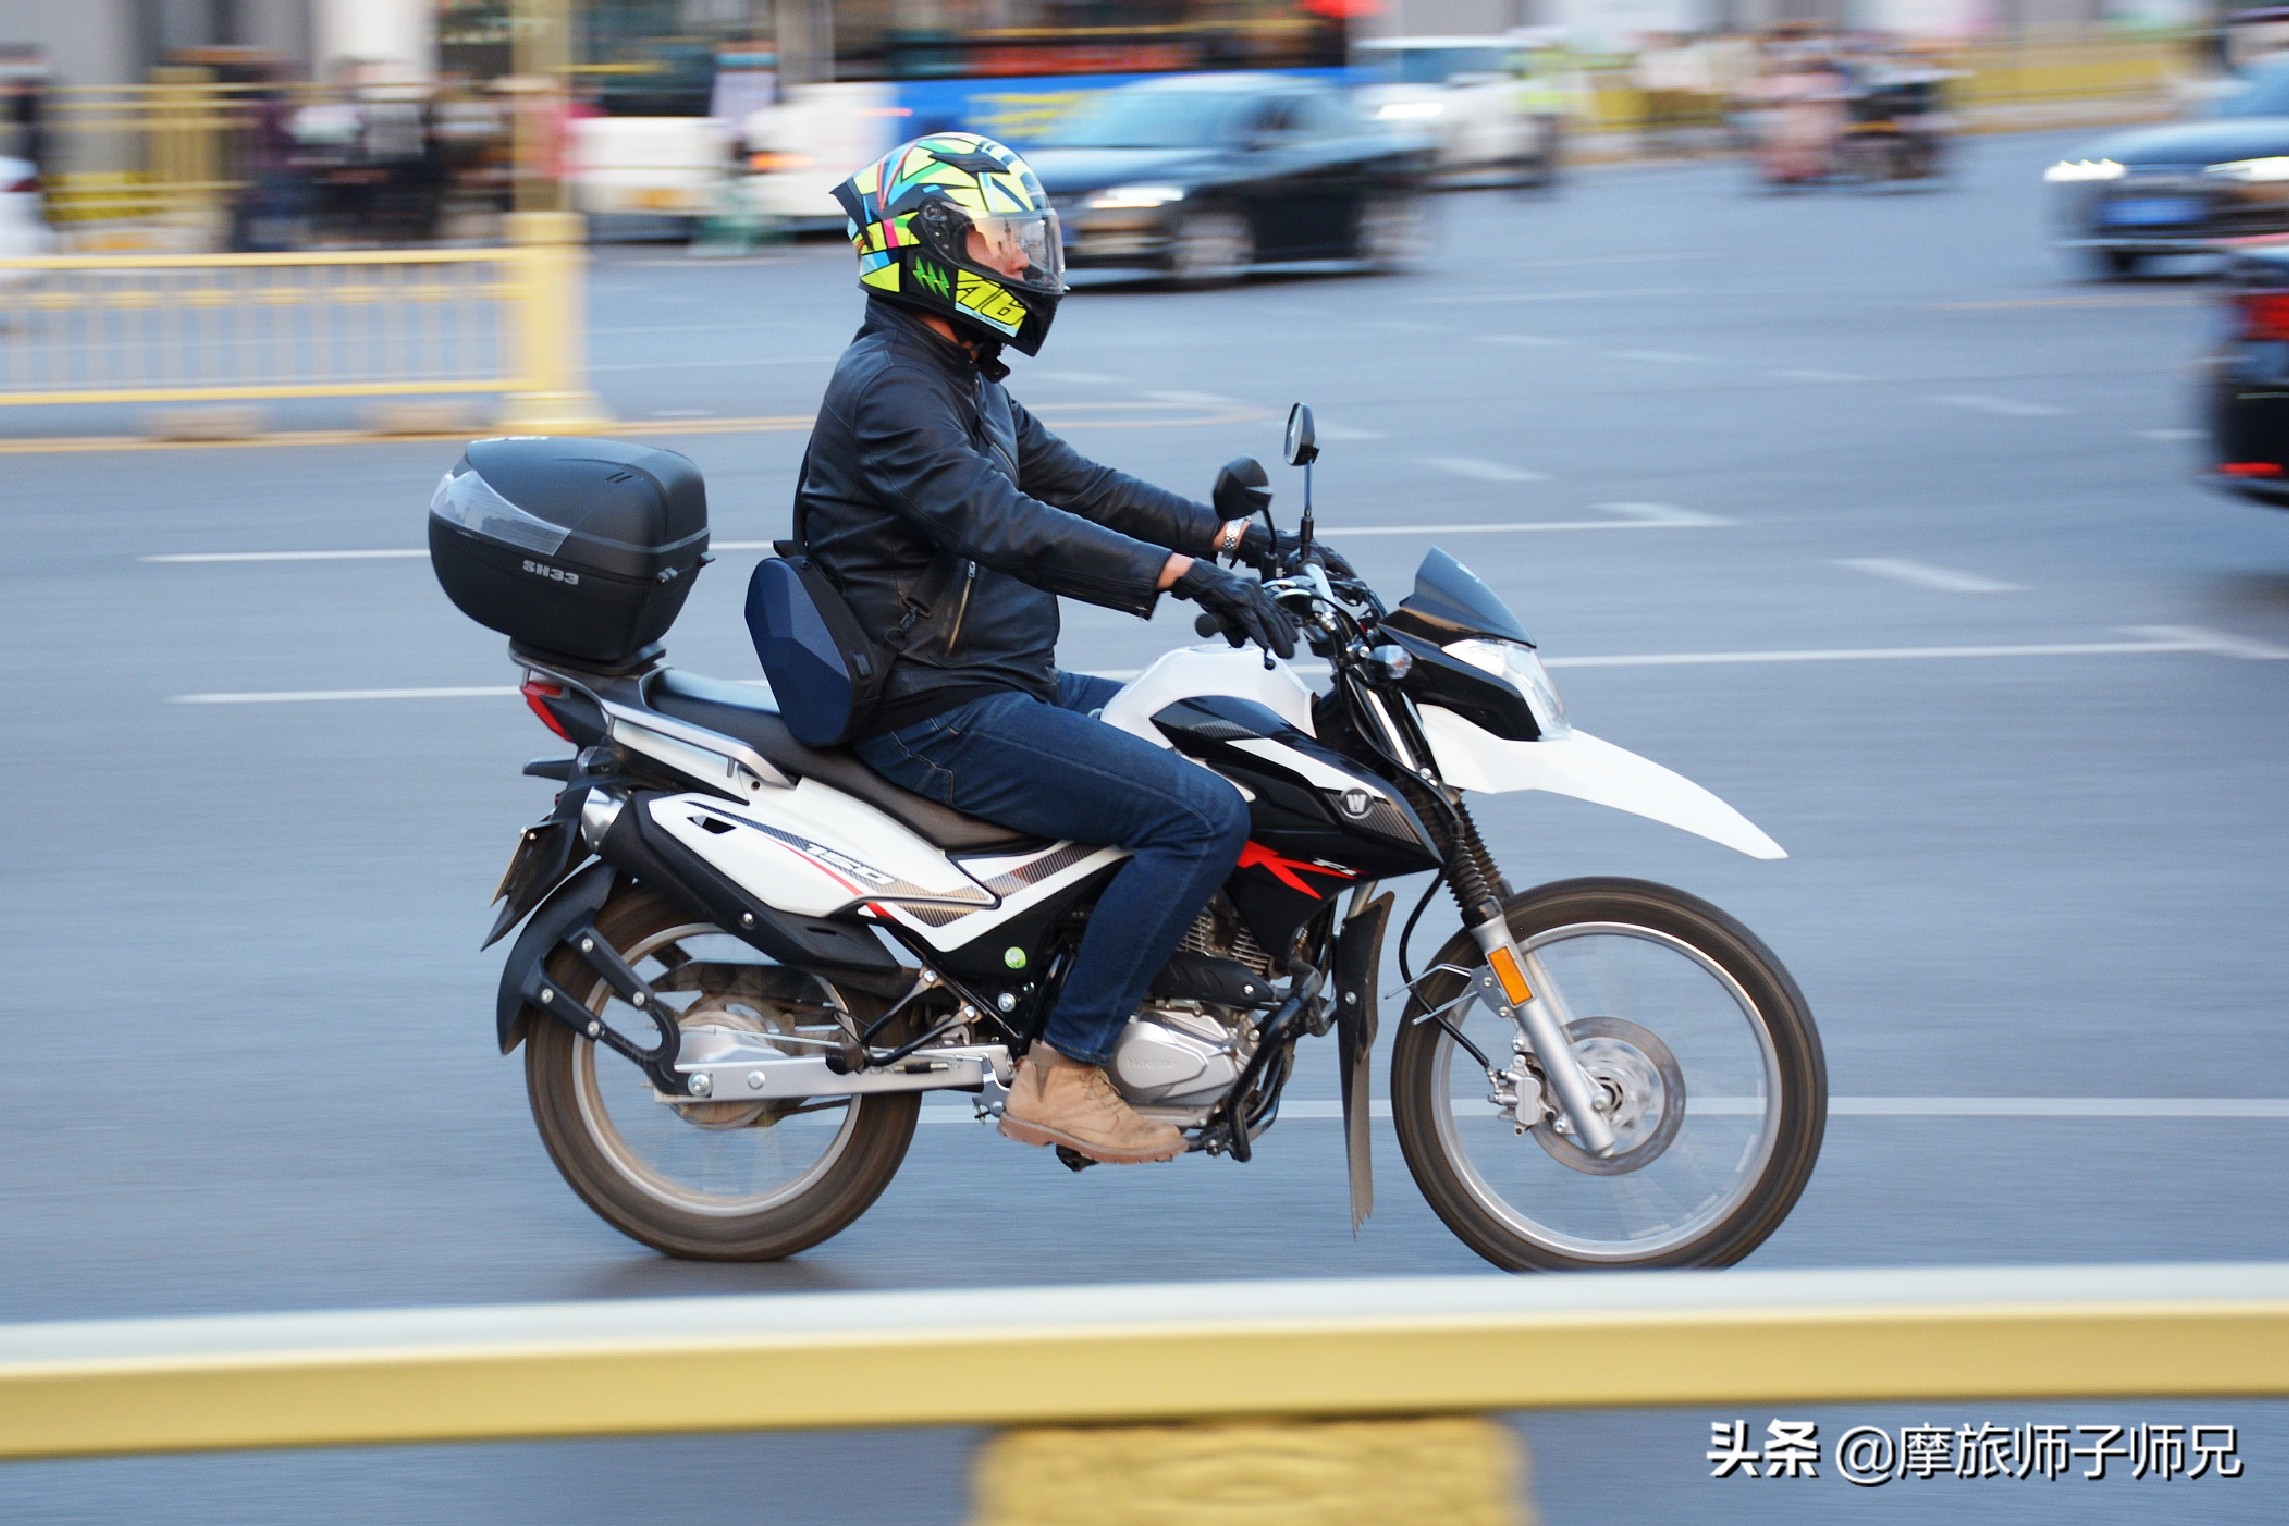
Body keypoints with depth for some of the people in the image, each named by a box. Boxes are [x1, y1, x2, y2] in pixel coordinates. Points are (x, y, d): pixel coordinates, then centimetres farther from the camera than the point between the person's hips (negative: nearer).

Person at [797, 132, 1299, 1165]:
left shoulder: (963, 380, 17)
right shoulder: (889, 389, -17)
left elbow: (1070, 482, 18)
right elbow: (1001, 523, -30)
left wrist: (1230, 534, 7)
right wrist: (1181, 574, -37)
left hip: (1002, 684, 11)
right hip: (941, 718, -11)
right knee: (1206, 816, -19)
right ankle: (1061, 1072, -16)